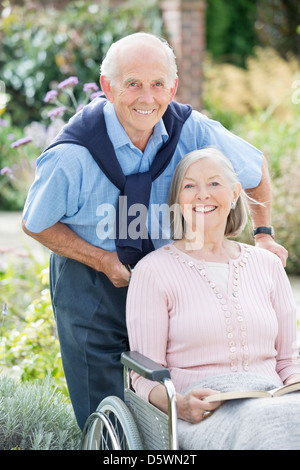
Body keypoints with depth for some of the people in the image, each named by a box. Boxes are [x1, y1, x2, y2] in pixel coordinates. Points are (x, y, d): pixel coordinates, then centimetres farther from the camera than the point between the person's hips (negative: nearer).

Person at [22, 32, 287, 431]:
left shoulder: (192, 131, -16)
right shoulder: (71, 156, -25)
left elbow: (255, 166, 4)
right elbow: (36, 224, -8)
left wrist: (262, 233, 0)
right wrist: (104, 260, -17)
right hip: (89, 285, -3)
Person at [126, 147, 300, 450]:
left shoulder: (268, 265, 18)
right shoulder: (153, 271, 6)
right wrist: (179, 405, -20)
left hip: (272, 399, 4)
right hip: (203, 412, -4)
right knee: (265, 424, -40)